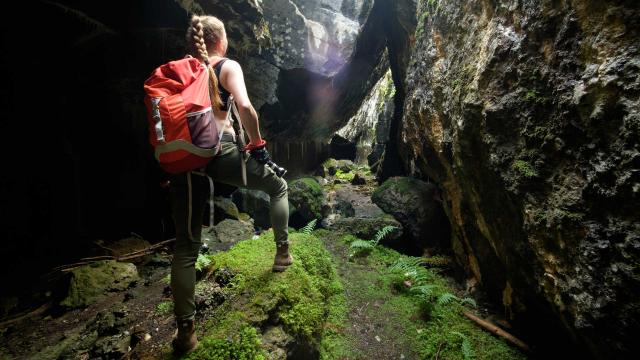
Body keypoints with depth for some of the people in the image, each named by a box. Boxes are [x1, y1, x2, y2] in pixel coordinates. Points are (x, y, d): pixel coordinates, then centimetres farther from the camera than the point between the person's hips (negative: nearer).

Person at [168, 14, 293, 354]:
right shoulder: (228, 66, 6)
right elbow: (244, 107, -11)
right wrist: (257, 143, 0)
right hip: (219, 151, -4)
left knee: (186, 244, 8)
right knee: (277, 186, 22)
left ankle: (185, 329, 12)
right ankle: (282, 252, 24)